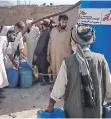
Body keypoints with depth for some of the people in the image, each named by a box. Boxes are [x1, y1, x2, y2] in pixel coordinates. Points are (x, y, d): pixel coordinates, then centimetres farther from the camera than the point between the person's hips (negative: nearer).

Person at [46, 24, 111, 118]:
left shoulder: (68, 61, -15)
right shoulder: (101, 59, -11)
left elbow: (59, 86, -10)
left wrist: (51, 105, 3)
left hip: (74, 111, -1)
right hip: (96, 111, 1)